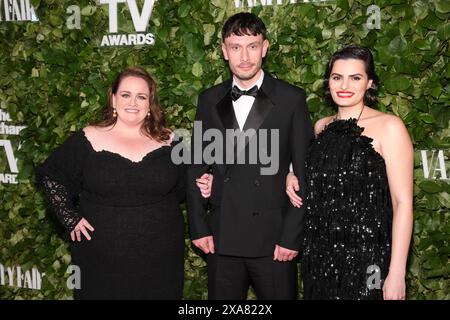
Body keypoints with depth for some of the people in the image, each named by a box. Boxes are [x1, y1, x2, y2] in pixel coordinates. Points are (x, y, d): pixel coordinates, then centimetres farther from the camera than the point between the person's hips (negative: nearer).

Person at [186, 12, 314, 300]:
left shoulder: (292, 99, -2)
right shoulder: (209, 100, 6)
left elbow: (305, 174, -4)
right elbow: (197, 167, 9)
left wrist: (292, 236, -8)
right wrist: (198, 228, 4)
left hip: (274, 237, -2)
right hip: (221, 238, 3)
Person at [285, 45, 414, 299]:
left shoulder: (388, 126, -10)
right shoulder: (322, 126, 7)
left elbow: (403, 203, -13)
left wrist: (396, 274, -19)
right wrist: (292, 175, 5)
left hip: (367, 259, -5)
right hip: (319, 256, 5)